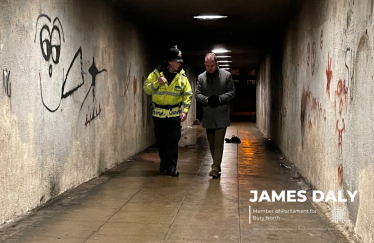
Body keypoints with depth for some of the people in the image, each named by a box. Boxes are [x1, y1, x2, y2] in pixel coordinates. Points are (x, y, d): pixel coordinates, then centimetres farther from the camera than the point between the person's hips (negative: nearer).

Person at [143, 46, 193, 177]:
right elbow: (146, 88, -4)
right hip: (158, 113, 1)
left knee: (173, 141, -4)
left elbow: (187, 94, 2)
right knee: (161, 141, 10)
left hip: (174, 113, 0)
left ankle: (171, 166, 2)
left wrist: (185, 111, -8)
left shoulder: (182, 76, -2)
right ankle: (164, 162, 29)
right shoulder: (157, 73, -5)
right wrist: (157, 83, -22)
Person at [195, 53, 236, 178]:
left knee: (219, 143, -8)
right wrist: (207, 100, -16)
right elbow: (197, 94, 4)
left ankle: (215, 168, -7)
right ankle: (216, 165, 24)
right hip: (208, 116, 4)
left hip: (221, 116, -3)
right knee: (211, 143, 11)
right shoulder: (201, 77, 5)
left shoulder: (226, 75, -2)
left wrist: (219, 98, -16)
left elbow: (232, 92, -1)